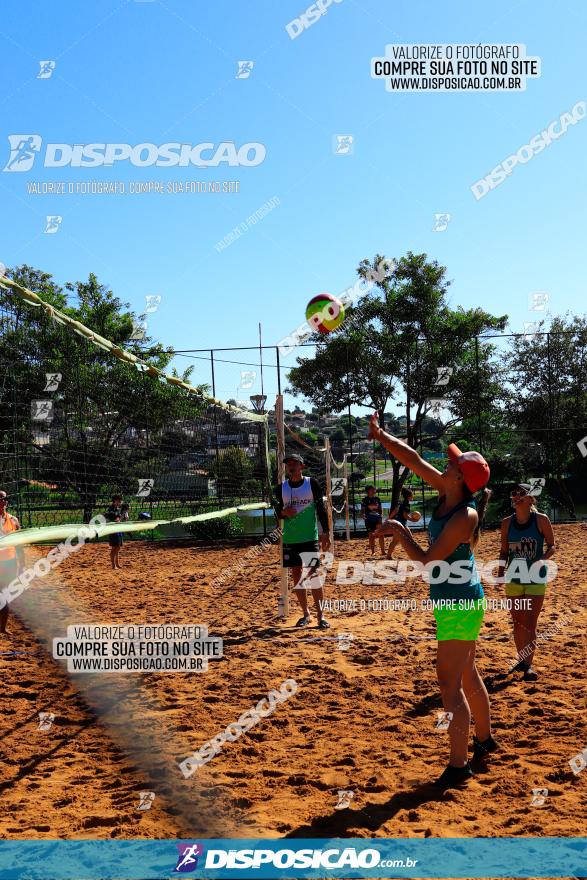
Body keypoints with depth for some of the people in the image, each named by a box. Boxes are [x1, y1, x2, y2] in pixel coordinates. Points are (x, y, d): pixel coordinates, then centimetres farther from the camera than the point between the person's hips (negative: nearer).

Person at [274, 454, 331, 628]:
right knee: (297, 576, 7)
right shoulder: (281, 488, 5)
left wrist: (326, 533, -7)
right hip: (290, 540, 3)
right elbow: (277, 512, 12)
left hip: (310, 538, -3)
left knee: (313, 575, -5)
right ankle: (306, 614, 17)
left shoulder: (312, 484, -2)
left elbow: (321, 509, -1)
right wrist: (283, 512, -11)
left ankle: (320, 615, 1)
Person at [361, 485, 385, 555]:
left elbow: (380, 509, 16)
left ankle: (383, 551, 5)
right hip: (369, 520, -3)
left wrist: (381, 516, -1)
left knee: (381, 534, -3)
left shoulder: (377, 499, 10)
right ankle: (372, 552, 9)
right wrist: (363, 515, -21)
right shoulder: (365, 500, 1)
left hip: (377, 519, 3)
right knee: (371, 536, 0)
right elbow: (362, 510, -1)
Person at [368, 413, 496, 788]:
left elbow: (427, 559, -23)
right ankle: (484, 739, 39)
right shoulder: (447, 494, -1)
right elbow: (414, 460, 3)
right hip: (454, 601, 9)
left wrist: (400, 531, -13)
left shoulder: (464, 516, -25)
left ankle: (459, 764, 2)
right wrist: (382, 436, -1)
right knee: (467, 676, 22)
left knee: (450, 682, -6)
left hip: (459, 605, -9)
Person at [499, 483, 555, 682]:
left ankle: (529, 665, 0)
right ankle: (522, 659, 27)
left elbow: (552, 545, -2)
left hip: (535, 578, -3)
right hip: (514, 578, 3)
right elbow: (504, 551, 8)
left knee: (530, 623, -6)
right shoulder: (507, 522, -1)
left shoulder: (541, 520, -10)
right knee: (517, 622, 12)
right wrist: (501, 570, -6)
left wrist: (542, 559, -20)